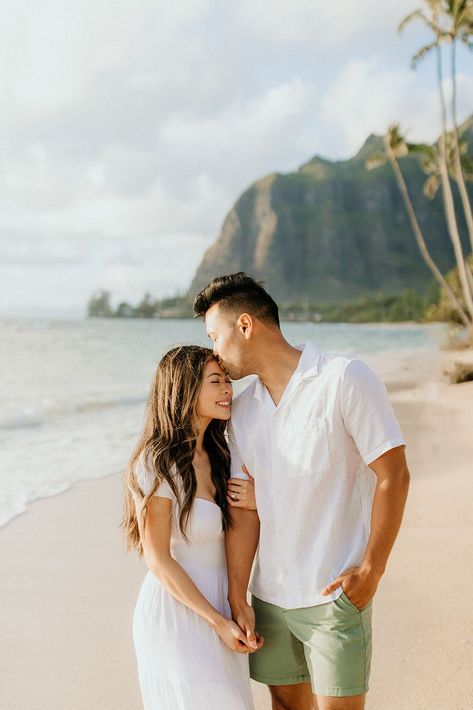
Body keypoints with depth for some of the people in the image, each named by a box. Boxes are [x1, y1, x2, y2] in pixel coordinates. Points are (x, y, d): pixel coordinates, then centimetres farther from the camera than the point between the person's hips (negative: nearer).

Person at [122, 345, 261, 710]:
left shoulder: (217, 455, 6)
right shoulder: (158, 464, -18)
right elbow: (158, 560, -17)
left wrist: (254, 503, -8)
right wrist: (219, 621, -16)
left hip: (220, 605, 8)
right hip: (176, 614, -8)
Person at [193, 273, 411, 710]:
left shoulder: (345, 379, -10)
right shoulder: (243, 410, 8)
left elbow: (393, 476, -10)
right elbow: (244, 510, 6)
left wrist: (371, 570, -12)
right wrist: (237, 597, 1)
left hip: (335, 593, -5)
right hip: (269, 595, 6)